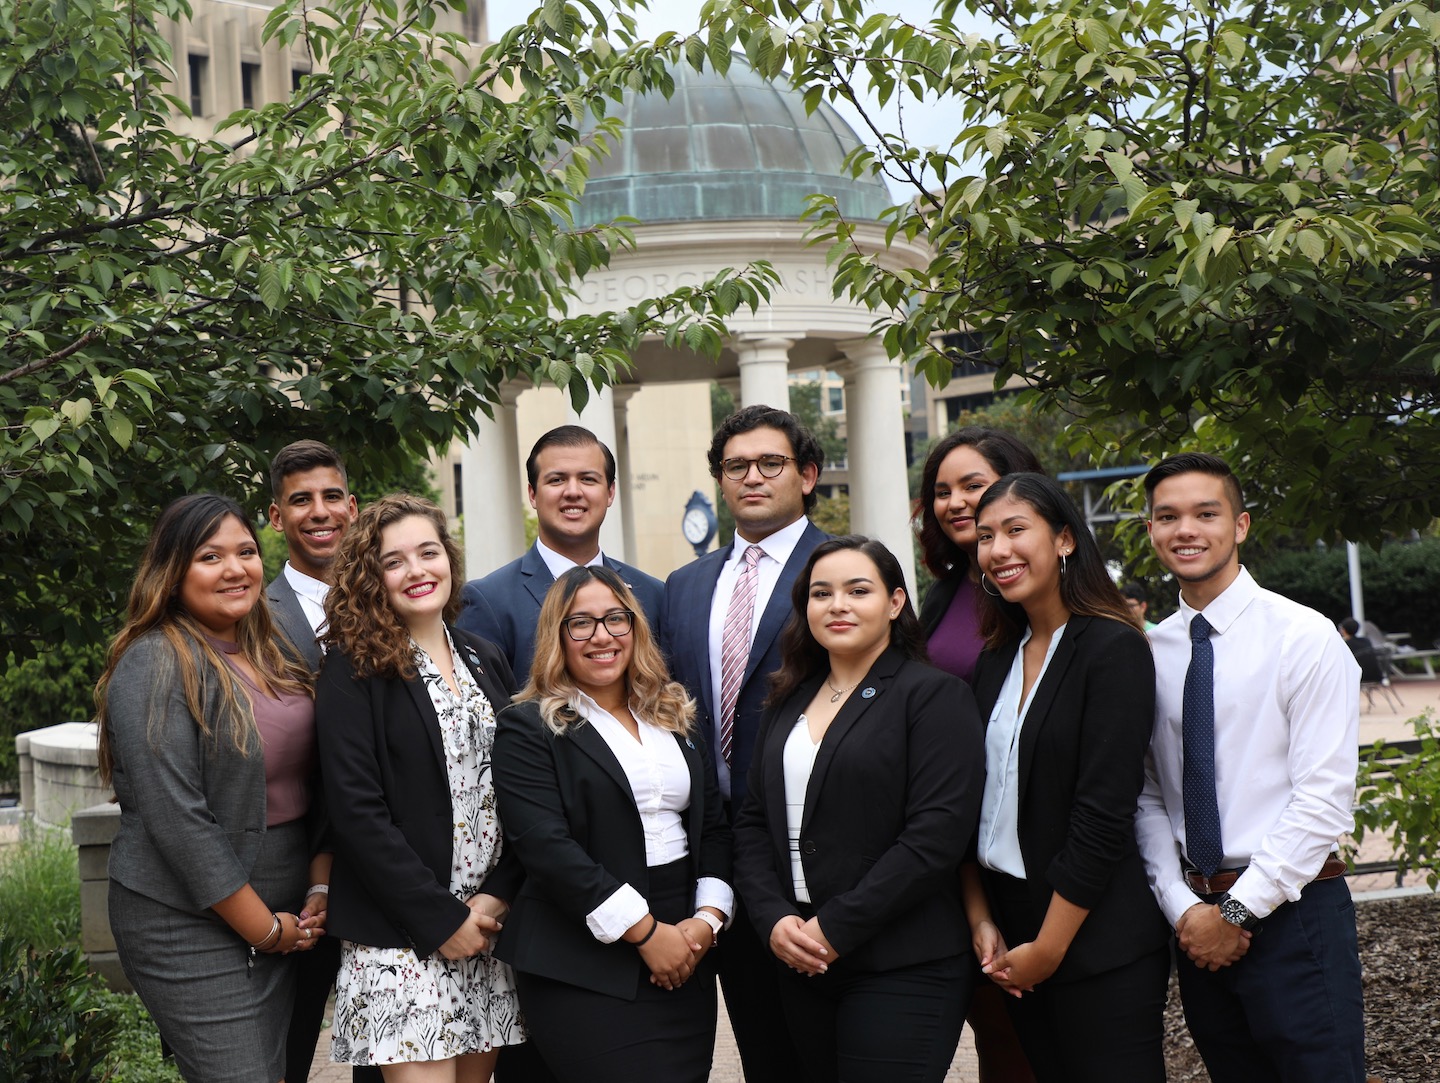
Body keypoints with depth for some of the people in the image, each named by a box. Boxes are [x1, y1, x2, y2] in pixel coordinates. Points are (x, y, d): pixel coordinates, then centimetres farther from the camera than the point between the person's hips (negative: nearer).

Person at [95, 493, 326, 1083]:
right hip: (191, 930, -7)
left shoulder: (270, 659, 10)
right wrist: (264, 928, -14)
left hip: (282, 921, 7)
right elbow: (175, 817, -19)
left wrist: (320, 892, 0)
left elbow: (309, 783, 15)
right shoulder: (154, 664, -13)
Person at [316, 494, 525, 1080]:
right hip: (401, 938, -5)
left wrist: (497, 897, -4)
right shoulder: (353, 669, -5)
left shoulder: (486, 661, 12)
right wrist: (441, 920, -14)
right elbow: (355, 811, -12)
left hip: (490, 925, 5)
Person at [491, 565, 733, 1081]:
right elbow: (546, 846, -14)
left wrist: (708, 919, -4)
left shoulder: (673, 718, 15)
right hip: (585, 970, -5)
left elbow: (713, 827, 13)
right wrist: (646, 931, -15)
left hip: (686, 959, 6)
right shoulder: (529, 728, -3)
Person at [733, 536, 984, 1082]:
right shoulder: (790, 702, 14)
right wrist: (774, 919, -6)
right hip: (801, 966, 6)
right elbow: (753, 822, 12)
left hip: (902, 971, -6)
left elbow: (937, 833, -14)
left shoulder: (934, 695, -5)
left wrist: (835, 928, -15)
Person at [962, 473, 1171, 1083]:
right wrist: (980, 920, -1)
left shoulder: (1112, 649, -11)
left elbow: (1104, 815, -16)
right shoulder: (997, 661, 10)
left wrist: (1047, 949, -14)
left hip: (1097, 942, -6)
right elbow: (973, 800, 10)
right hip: (1012, 941, 6)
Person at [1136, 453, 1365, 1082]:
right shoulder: (1149, 651, 6)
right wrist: (1184, 908, -7)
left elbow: (1324, 798, -12)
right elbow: (1146, 794, 6)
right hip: (1198, 918, 4)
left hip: (1290, 913, -4)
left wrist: (1237, 910, -13)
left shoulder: (1305, 638, -8)